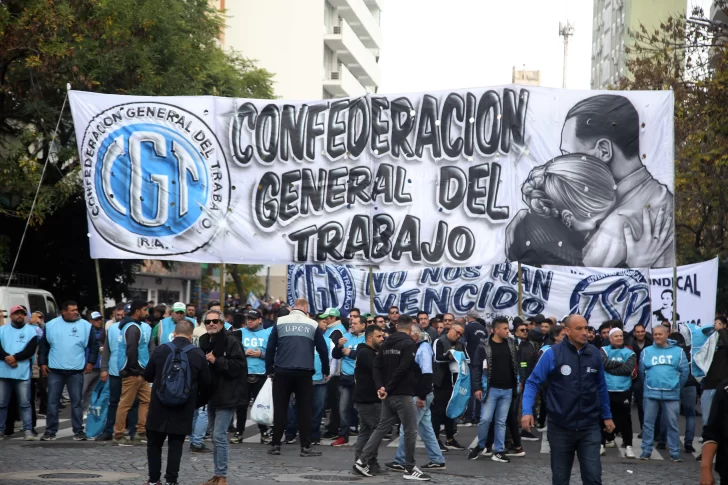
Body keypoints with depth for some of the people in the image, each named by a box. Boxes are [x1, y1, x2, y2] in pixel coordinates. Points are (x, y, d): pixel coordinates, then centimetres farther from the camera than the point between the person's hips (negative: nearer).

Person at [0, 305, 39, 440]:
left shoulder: (31, 330, 6)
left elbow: (30, 350, -6)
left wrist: (15, 357, -17)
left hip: (23, 373, -2)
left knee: (25, 403, -3)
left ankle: (28, 430, -2)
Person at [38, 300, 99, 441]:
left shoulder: (85, 326, 0)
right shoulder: (51, 325, 2)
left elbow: (94, 345, 6)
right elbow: (43, 345, 9)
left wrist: (90, 362, -1)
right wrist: (42, 363, 4)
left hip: (76, 371, -1)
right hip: (55, 371, 1)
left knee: (77, 402, 3)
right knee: (52, 402, 3)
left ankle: (78, 431, 9)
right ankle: (50, 431, 10)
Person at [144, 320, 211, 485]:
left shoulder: (160, 350, -5)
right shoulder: (198, 354, -6)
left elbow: (147, 375, 6)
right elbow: (206, 382, 0)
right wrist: (194, 393, 19)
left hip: (159, 406, 0)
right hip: (184, 409, 0)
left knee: (154, 443, 12)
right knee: (176, 445, 6)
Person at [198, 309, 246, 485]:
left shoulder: (232, 342, -11)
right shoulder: (204, 342, 11)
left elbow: (238, 366, -19)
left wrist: (216, 361, -22)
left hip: (226, 396, -8)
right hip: (211, 396, 8)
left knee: (219, 436, -11)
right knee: (216, 437, 13)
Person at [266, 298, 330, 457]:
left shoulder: (280, 322, 4)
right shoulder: (313, 325, 5)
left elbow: (270, 348, 1)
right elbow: (323, 349, 7)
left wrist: (269, 370, 7)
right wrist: (325, 371, 19)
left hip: (282, 372, 0)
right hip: (304, 373, 0)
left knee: (280, 408, 8)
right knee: (305, 409, 4)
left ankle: (275, 445, 8)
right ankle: (305, 447, 2)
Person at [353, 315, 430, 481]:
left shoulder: (385, 344, 12)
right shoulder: (409, 344, -12)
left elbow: (377, 367, 8)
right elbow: (403, 370, -19)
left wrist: (380, 387, -2)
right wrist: (388, 388, -12)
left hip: (388, 395, 8)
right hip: (403, 394, -8)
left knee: (382, 428, 13)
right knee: (410, 431, 1)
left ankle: (362, 461, 8)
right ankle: (410, 469, 4)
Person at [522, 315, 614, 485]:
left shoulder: (594, 354, 0)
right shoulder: (552, 354, -10)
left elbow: (601, 387, 11)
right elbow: (533, 383, -8)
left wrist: (607, 415, 14)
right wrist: (527, 411, -20)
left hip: (590, 427, 1)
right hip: (560, 428, -1)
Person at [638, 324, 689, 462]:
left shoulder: (678, 351, 2)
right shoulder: (647, 351, 5)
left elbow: (685, 370, 6)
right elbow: (642, 371, 12)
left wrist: (677, 386, 9)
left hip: (671, 394, -1)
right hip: (651, 393, 1)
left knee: (672, 424, 3)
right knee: (648, 423, 3)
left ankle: (674, 453, 7)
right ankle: (646, 451, 8)